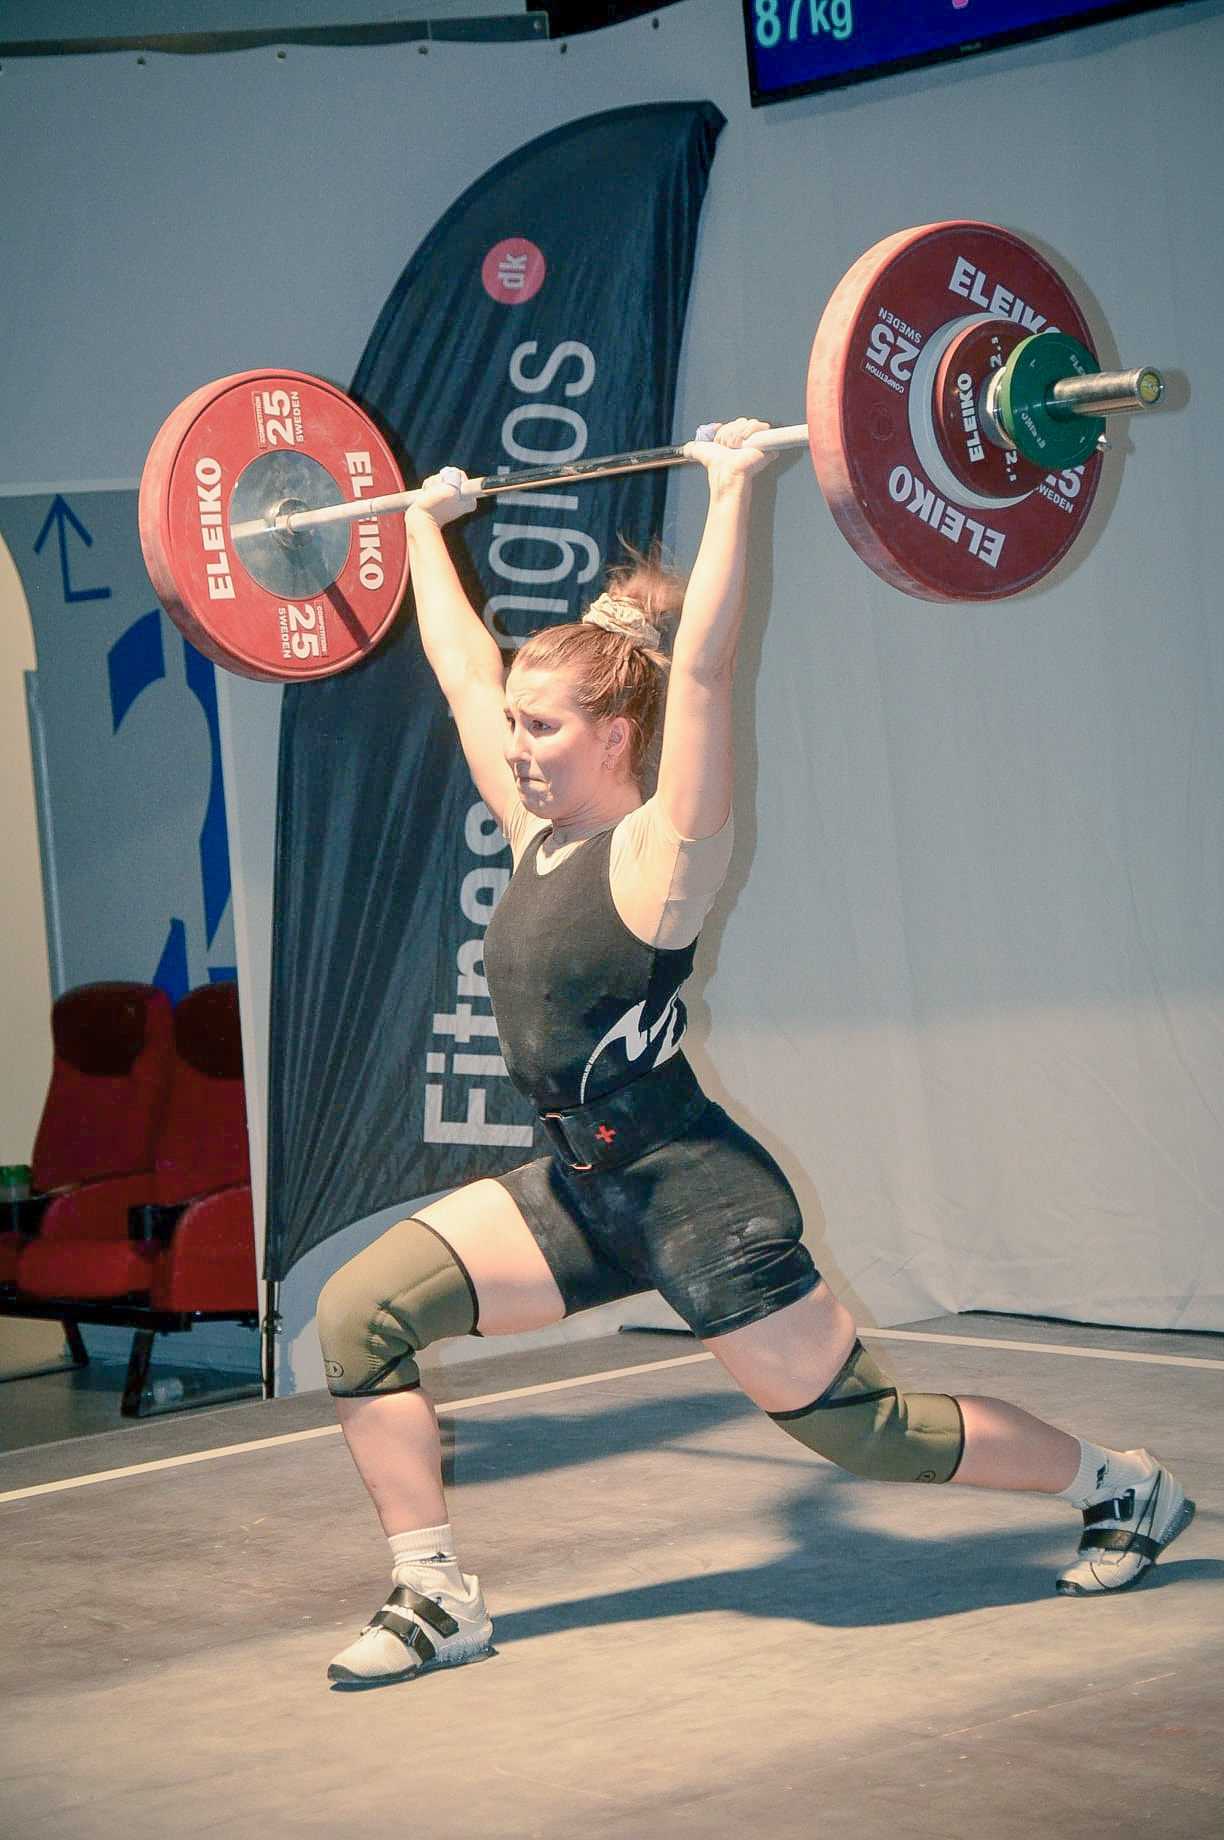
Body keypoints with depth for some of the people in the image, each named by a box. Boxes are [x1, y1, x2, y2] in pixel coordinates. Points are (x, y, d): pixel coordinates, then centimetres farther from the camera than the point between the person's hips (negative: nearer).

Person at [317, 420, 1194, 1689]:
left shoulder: (659, 851, -13)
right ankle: (435, 1598, 2)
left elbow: (701, 669, -25)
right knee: (360, 1313, -8)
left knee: (857, 1424, 4)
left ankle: (1125, 1489, 25)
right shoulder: (539, 834, 6)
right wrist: (425, 524, 22)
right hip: (582, 1192, 7)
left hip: (697, 1201, -7)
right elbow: (461, 668, 15)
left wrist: (735, 493, -27)